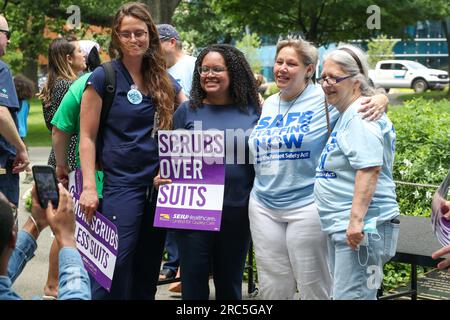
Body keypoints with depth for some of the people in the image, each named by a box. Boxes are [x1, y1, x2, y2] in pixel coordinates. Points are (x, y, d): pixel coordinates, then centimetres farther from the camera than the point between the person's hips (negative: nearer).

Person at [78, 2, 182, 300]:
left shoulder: (164, 80, 9)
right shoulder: (104, 78, -5)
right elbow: (87, 136, -6)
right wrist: (89, 187, -14)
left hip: (159, 185, 5)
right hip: (120, 185, -5)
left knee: (148, 272, 12)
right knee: (115, 268, -9)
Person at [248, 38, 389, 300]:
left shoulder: (325, 98, -8)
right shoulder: (269, 104, 11)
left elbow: (361, 93, -6)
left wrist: (381, 99, -25)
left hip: (307, 207, -5)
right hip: (263, 206, 6)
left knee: (313, 289, 3)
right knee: (272, 288, 12)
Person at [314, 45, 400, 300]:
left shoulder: (362, 115, -14)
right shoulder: (347, 114, 19)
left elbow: (369, 169, -24)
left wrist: (357, 220, -28)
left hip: (362, 227, -11)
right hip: (342, 226, 11)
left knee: (350, 296, -12)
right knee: (344, 294, 15)